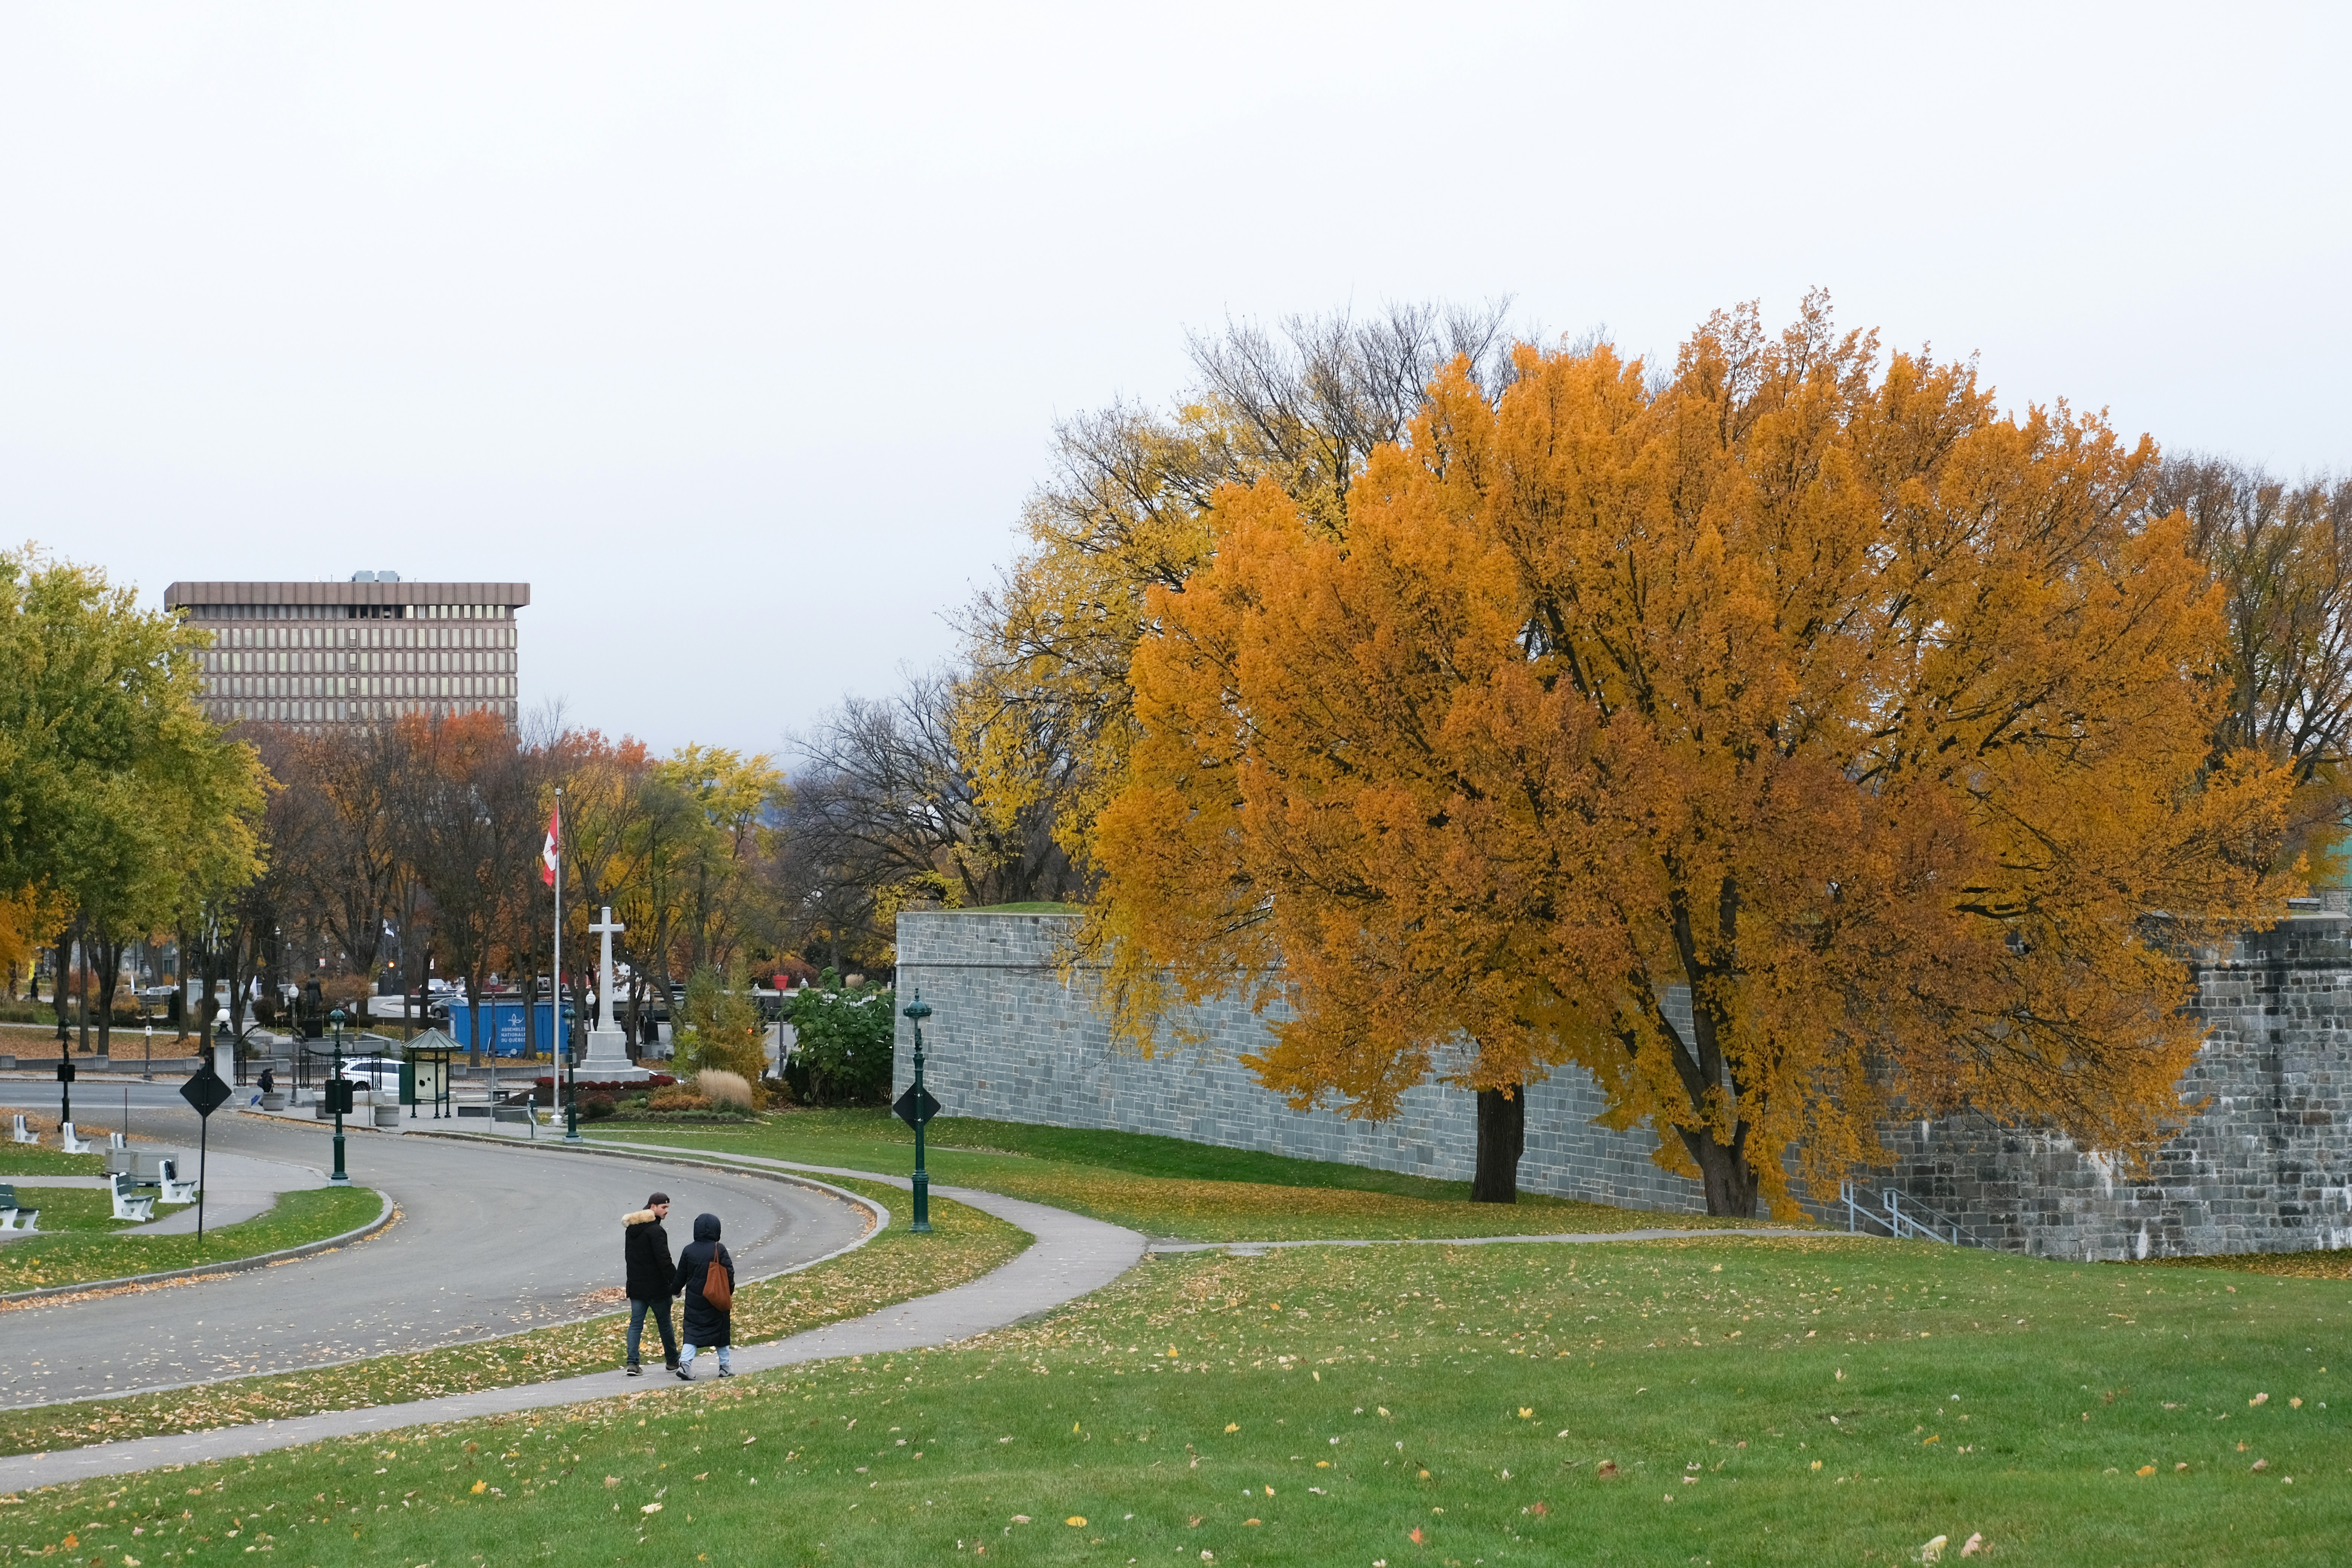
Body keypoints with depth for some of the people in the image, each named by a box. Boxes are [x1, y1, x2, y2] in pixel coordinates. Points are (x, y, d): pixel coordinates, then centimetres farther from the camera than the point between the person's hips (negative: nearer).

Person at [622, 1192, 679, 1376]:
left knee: (636, 1324, 3)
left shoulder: (631, 1229, 10)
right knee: (665, 1324, 8)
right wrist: (676, 1283, -16)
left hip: (635, 1286, 6)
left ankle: (632, 1363, -8)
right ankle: (672, 1361, 20)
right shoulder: (655, 1231, -17)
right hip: (656, 1287, -6)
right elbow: (664, 1261, -21)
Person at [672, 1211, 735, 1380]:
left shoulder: (689, 1250, -2)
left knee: (692, 1331, 3)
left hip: (694, 1300, 2)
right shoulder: (719, 1250, -10)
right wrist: (729, 1292, 8)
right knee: (721, 1332, 10)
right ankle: (725, 1367, 16)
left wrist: (678, 1290, 23)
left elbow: (681, 1275, 6)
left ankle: (685, 1363, -16)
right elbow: (729, 1273, -8)